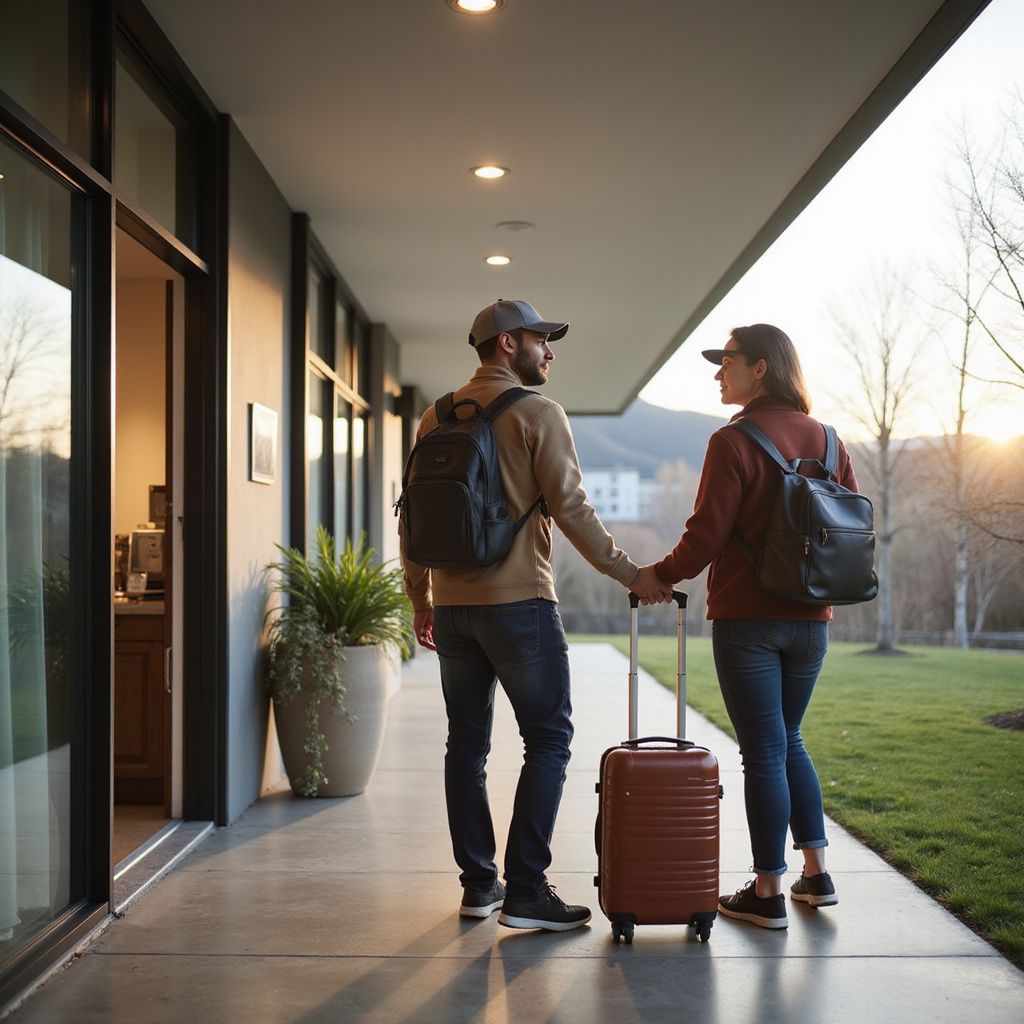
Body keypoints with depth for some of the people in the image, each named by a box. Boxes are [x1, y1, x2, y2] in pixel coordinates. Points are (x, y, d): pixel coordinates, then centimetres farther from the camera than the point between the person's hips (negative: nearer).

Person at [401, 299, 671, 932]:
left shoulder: (437, 417, 12)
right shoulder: (538, 414, -5)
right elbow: (570, 508, -11)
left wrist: (421, 600, 19)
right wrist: (632, 574, -3)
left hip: (451, 605, 6)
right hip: (519, 601, -6)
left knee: (467, 744, 11)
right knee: (548, 741, 0)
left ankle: (479, 884, 16)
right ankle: (526, 890, -4)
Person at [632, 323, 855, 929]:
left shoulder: (734, 442, -12)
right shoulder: (825, 439, 7)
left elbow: (707, 534, -15)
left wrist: (661, 575, 1)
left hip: (748, 618, -6)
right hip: (811, 619, 6)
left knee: (764, 751, 0)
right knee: (789, 742, 21)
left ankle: (768, 894, 9)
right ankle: (817, 874, 22)